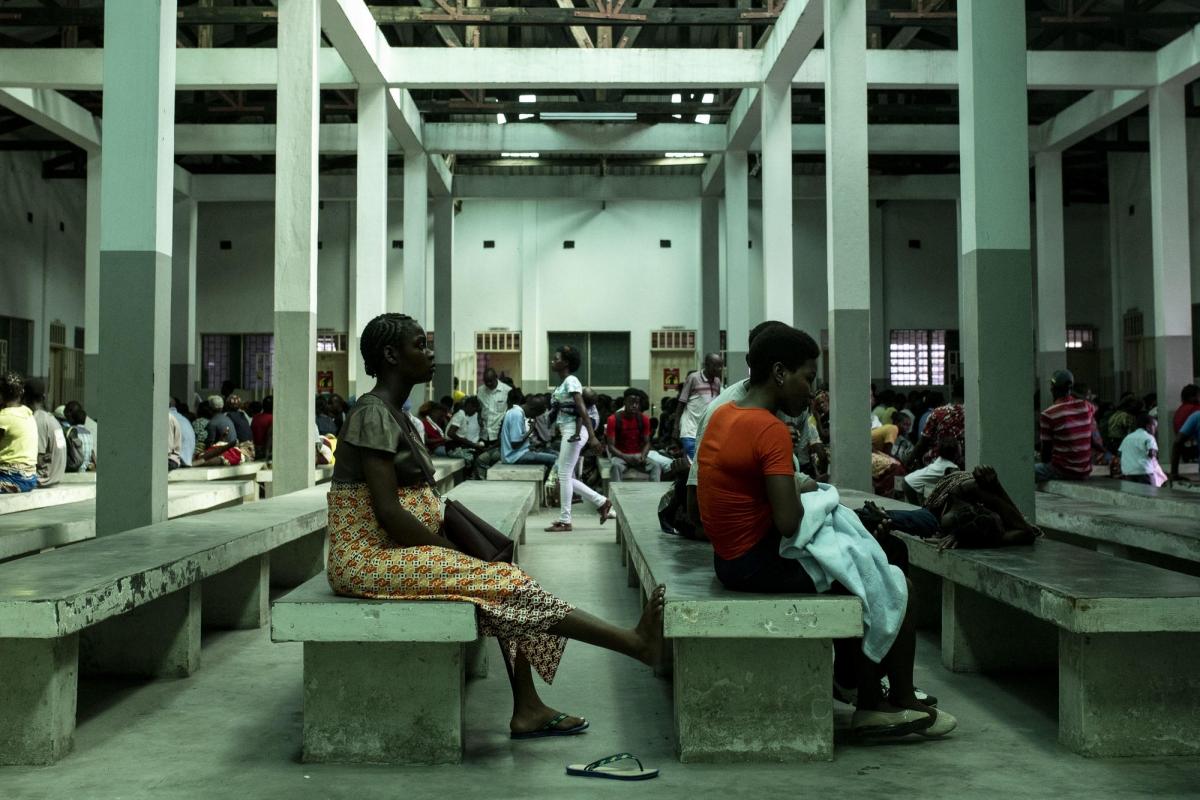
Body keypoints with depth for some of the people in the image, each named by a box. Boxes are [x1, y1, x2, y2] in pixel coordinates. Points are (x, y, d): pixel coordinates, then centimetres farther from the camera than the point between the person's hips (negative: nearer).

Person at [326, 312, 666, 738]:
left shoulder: (393, 414, 15)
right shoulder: (373, 414, -14)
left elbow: (425, 500, 15)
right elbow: (388, 512, -21)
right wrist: (451, 551, -12)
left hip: (389, 552, 9)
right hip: (368, 558, -9)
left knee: (503, 584, 0)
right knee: (502, 583, -16)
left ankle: (527, 709, -3)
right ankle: (637, 642, -15)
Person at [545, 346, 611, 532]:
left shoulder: (571, 381, -11)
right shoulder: (563, 383, 15)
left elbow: (582, 410, -18)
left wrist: (592, 436, -24)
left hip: (573, 432, -9)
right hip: (568, 432, 9)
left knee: (564, 475, -4)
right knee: (566, 477, 11)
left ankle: (564, 521, 3)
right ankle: (602, 502, 17)